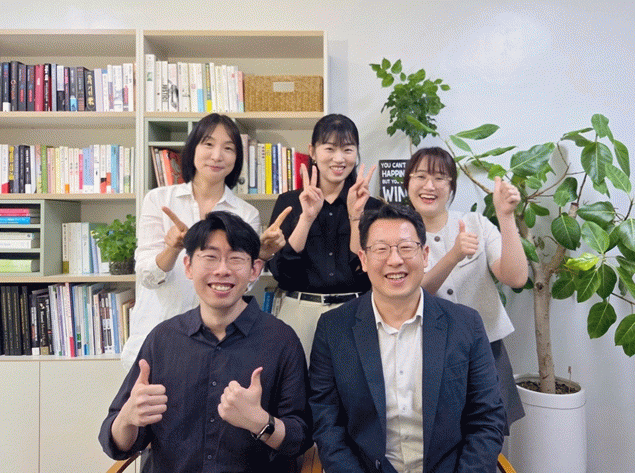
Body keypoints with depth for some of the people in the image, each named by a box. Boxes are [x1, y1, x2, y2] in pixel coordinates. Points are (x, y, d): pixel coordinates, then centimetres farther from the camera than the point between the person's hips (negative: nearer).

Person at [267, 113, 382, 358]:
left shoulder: (371, 206, 3)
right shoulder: (288, 202, 3)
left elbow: (366, 271, -6)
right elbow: (281, 271, -8)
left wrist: (355, 215, -13)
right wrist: (307, 217, -16)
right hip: (298, 312, 0)